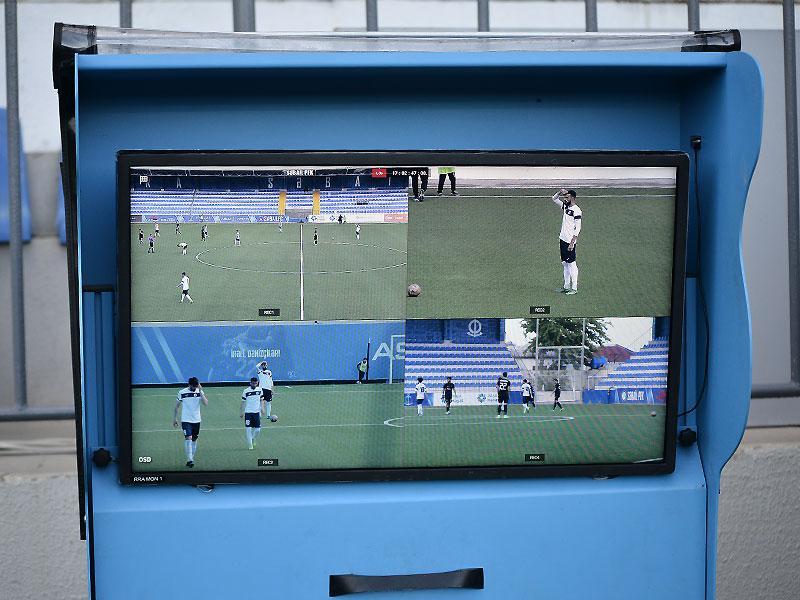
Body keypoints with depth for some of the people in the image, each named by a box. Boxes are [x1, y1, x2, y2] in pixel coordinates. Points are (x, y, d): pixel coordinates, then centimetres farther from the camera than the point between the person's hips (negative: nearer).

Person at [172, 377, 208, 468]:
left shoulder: (200, 392, 1)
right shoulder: (182, 393, -4)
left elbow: (206, 404, -13)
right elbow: (176, 406, 6)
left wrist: (200, 391, -19)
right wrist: (174, 419, 8)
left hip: (196, 420, 3)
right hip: (186, 420, -3)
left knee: (194, 440, 9)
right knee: (188, 438, -18)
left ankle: (191, 459, 20)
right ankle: (190, 460, -19)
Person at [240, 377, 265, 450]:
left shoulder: (260, 390, 4)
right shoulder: (246, 391, -3)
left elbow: (261, 400, 12)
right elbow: (243, 402, 4)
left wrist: (262, 408, -2)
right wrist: (241, 412, 4)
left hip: (257, 412, 2)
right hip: (248, 412, -2)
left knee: (257, 429, 1)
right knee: (248, 429, -7)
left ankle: (253, 439, 30)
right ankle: (250, 445, 4)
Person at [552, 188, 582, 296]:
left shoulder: (576, 210, -15)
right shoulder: (565, 206, 9)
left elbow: (577, 228, -17)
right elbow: (554, 199, 23)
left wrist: (572, 242, -20)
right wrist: (560, 192, 2)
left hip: (569, 241, -9)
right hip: (562, 239, 9)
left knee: (572, 264, -6)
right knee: (565, 264, 13)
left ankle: (574, 288, -2)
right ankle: (566, 286, 20)